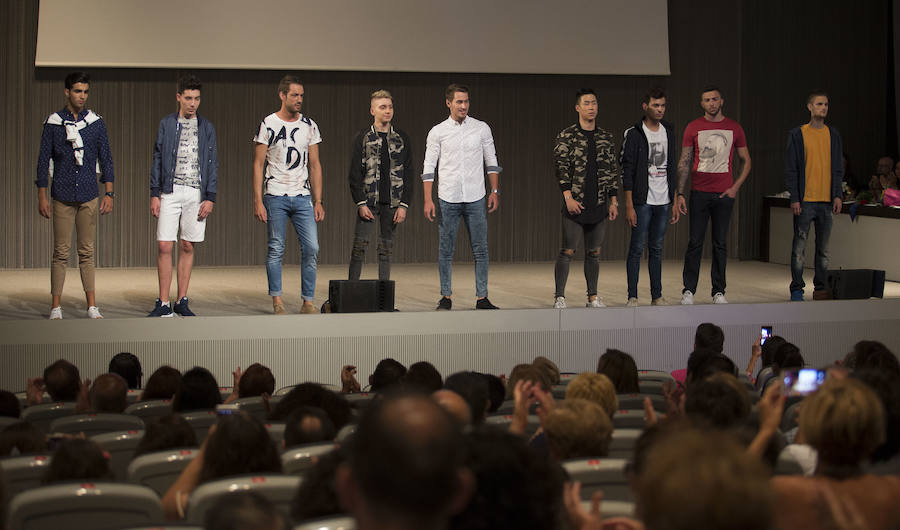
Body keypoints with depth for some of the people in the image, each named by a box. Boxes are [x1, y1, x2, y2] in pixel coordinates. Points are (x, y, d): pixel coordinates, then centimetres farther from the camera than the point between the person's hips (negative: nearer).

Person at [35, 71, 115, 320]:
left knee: (87, 252, 3)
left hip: (88, 196, 1)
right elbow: (44, 160, 5)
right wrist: (42, 196, -1)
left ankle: (92, 306, 5)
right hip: (62, 196, -1)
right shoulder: (53, 123, 3)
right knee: (61, 252, -2)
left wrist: (109, 193, 1)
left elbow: (106, 159, 9)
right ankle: (56, 307, 2)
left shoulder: (96, 123, 7)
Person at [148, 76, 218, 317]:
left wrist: (210, 198, -2)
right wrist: (154, 194, -1)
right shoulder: (166, 124, 7)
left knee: (187, 247, 4)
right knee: (164, 247, -6)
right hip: (170, 192, -1)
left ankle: (182, 301, 12)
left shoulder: (206, 127, 8)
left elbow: (212, 164, 6)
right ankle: (163, 304, 0)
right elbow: (157, 160, 7)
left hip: (197, 193, 1)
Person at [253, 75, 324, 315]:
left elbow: (314, 165, 11)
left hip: (303, 197, 3)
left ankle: (308, 302, 2)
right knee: (276, 249, 0)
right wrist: (258, 201, -9)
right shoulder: (269, 124, -1)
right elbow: (258, 164, -1)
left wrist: (318, 201, 5)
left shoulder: (309, 126, 9)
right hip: (275, 196, -3)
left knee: (311, 248, -4)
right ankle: (277, 300, 8)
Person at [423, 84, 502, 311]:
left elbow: (491, 162, 9)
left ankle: (482, 297, 6)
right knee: (446, 250, 4)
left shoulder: (481, 128, 4)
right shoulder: (437, 132, 1)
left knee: (480, 250, 1)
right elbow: (429, 167, 2)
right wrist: (428, 200, -5)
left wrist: (495, 191, 1)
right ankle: (446, 297, 12)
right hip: (448, 199, -1)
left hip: (475, 198, 1)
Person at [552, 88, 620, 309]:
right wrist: (569, 197, -15)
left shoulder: (606, 137, 10)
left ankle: (593, 297, 15)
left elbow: (612, 171, 13)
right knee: (567, 251, -3)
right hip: (575, 203, -4)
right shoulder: (567, 136, -2)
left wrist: (614, 201, 9)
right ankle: (559, 297, 3)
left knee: (594, 253, 8)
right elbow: (561, 168, -7)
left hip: (599, 204, 4)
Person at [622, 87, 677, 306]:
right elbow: (627, 171, -9)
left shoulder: (669, 132, 10)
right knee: (637, 247, -3)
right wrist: (629, 206, -14)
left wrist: (676, 197, 12)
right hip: (642, 201, -5)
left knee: (657, 249, 9)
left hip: (663, 202, 5)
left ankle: (657, 296, 13)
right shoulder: (634, 134, -7)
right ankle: (632, 297, 1)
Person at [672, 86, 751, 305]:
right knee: (695, 242, -1)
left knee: (721, 244, 5)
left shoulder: (734, 128, 6)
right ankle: (688, 290, 5)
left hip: (724, 194, 1)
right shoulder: (693, 128, 3)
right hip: (699, 193, -1)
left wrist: (736, 187, 0)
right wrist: (680, 195, -4)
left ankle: (719, 291, 11)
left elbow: (746, 161, 13)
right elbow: (684, 163, 3)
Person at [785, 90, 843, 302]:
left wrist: (838, 195, 1)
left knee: (823, 248, 8)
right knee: (799, 247, -2)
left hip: (827, 201, 3)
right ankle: (796, 289, 3)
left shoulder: (833, 135, 10)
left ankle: (821, 288, 15)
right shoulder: (797, 135, 0)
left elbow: (838, 169, 11)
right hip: (804, 201, -3)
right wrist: (794, 198, -9)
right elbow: (791, 169, -2)